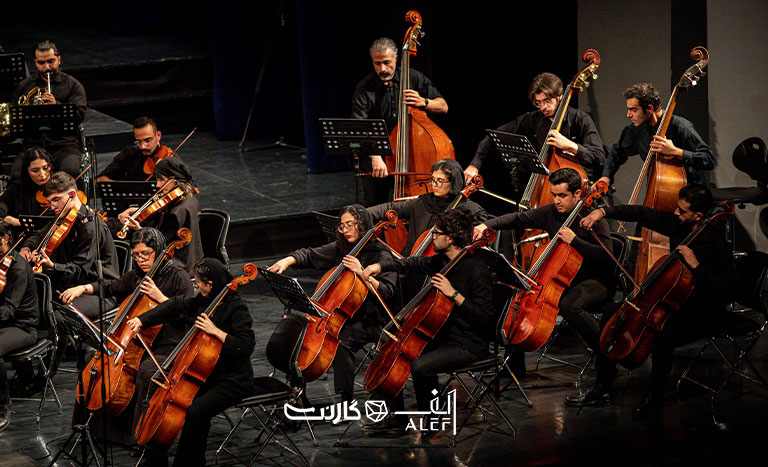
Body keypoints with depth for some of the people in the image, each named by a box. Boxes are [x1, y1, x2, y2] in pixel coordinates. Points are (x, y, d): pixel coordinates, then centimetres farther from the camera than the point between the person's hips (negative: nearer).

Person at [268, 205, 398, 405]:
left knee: (342, 342, -33)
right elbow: (309, 255, 15)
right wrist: (288, 260, -4)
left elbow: (388, 294, -17)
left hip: (366, 321, -6)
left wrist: (362, 273, -26)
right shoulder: (339, 249, 11)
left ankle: (347, 401, -20)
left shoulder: (381, 255, -8)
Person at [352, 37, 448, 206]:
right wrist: (375, 157, -36)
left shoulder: (413, 78, 0)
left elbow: (443, 106, 6)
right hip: (376, 152, -1)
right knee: (375, 202, -9)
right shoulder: (364, 89, -8)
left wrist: (423, 102, -16)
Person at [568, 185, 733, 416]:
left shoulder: (715, 241, -23)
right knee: (612, 315, 2)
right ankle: (603, 388, 8)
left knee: (663, 336, -36)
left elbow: (725, 288, -26)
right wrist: (604, 212, -7)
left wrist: (696, 266, -34)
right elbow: (641, 213, 4)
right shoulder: (676, 223, -3)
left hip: (703, 313, -8)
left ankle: (655, 396, -11)